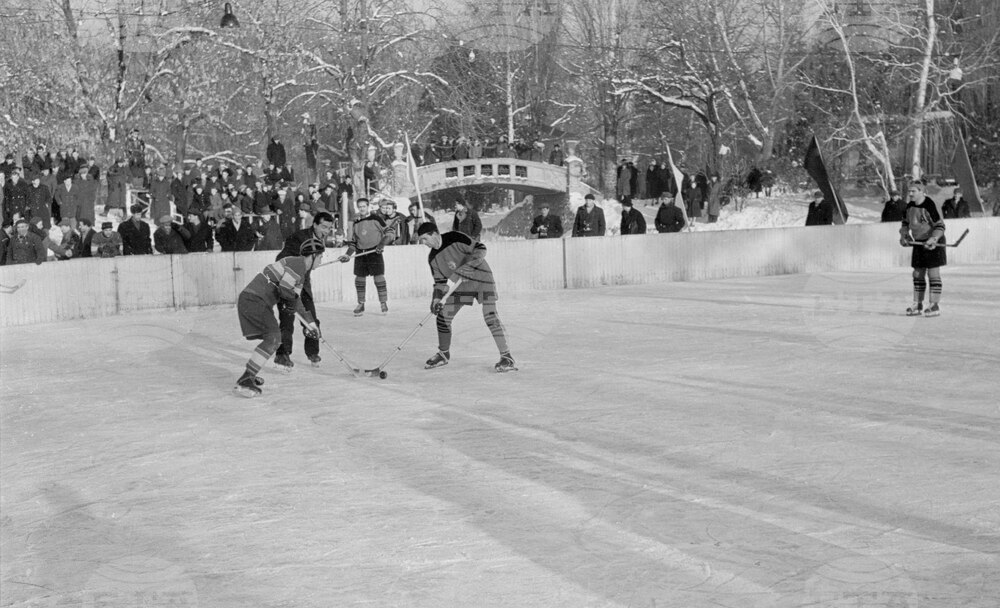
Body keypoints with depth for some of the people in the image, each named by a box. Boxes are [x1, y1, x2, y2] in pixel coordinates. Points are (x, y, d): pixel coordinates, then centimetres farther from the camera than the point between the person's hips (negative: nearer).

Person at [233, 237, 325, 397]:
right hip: (253, 300, -10)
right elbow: (285, 288, -22)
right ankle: (244, 381, -21)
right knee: (273, 338, -16)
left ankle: (249, 376, 25)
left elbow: (295, 299, 31)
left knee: (274, 338, 19)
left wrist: (310, 323, 33)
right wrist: (291, 304, -1)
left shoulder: (302, 270, 23)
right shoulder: (298, 263, -10)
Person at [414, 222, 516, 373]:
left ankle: (506, 357, -11)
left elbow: (481, 250, -21)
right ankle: (443, 354, 24)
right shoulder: (433, 257, 2)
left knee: (490, 318, -16)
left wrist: (467, 267, -30)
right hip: (459, 284, 7)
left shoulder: (455, 238, -19)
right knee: (443, 318, 4)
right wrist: (437, 299, -8)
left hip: (481, 278, -7)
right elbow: (440, 280, 7)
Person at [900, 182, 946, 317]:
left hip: (933, 243, -8)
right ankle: (917, 305, 16)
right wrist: (904, 235, 5)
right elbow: (906, 222, 20)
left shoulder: (929, 206, -20)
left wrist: (933, 239, -32)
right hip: (918, 243, 8)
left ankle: (934, 306, -1)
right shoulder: (910, 206, 4)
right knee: (917, 274, 9)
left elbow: (940, 226, -19)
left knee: (933, 273, -5)